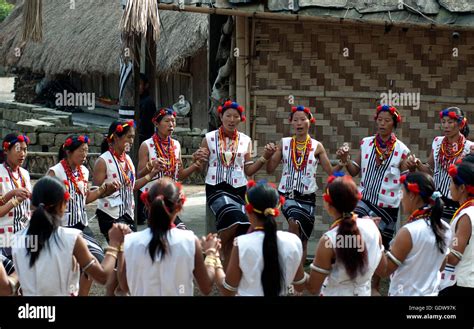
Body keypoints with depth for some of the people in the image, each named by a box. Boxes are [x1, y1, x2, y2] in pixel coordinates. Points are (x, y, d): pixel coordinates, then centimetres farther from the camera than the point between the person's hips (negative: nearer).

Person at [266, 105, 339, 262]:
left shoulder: (317, 147, 3)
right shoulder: (284, 143, 4)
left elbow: (331, 172, 1)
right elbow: (270, 170, 3)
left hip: (307, 196, 1)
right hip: (287, 194, -1)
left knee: (303, 241, 0)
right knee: (294, 222, -31)